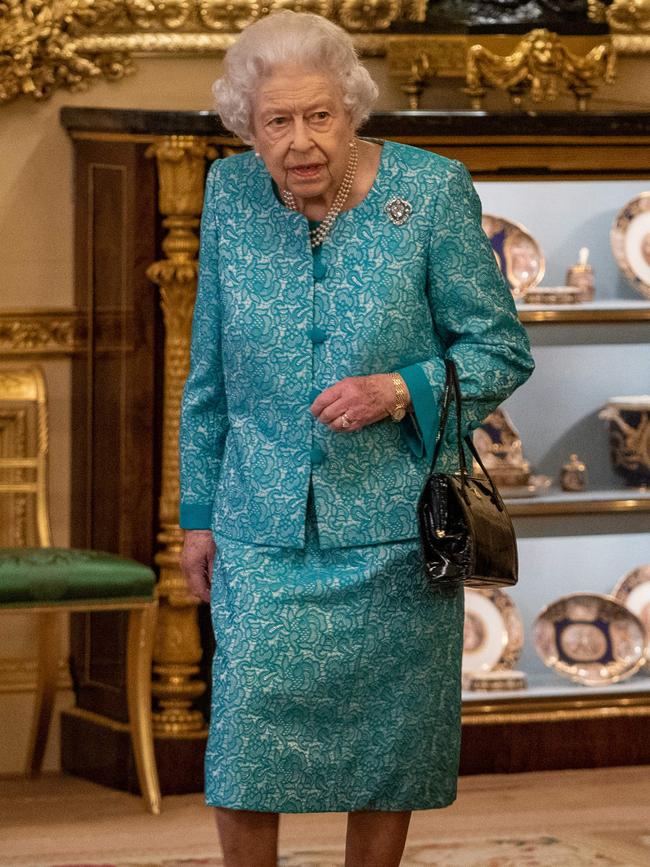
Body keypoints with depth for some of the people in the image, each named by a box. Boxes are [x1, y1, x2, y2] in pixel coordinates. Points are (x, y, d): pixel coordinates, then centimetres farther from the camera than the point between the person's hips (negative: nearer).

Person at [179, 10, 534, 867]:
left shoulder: (432, 193, -8)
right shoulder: (231, 194, 0)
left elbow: (502, 351, -3)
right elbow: (210, 375, 10)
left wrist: (399, 392, -20)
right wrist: (199, 513, 11)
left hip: (392, 531, -1)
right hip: (263, 530, 2)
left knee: (385, 738, 7)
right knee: (244, 736, -6)